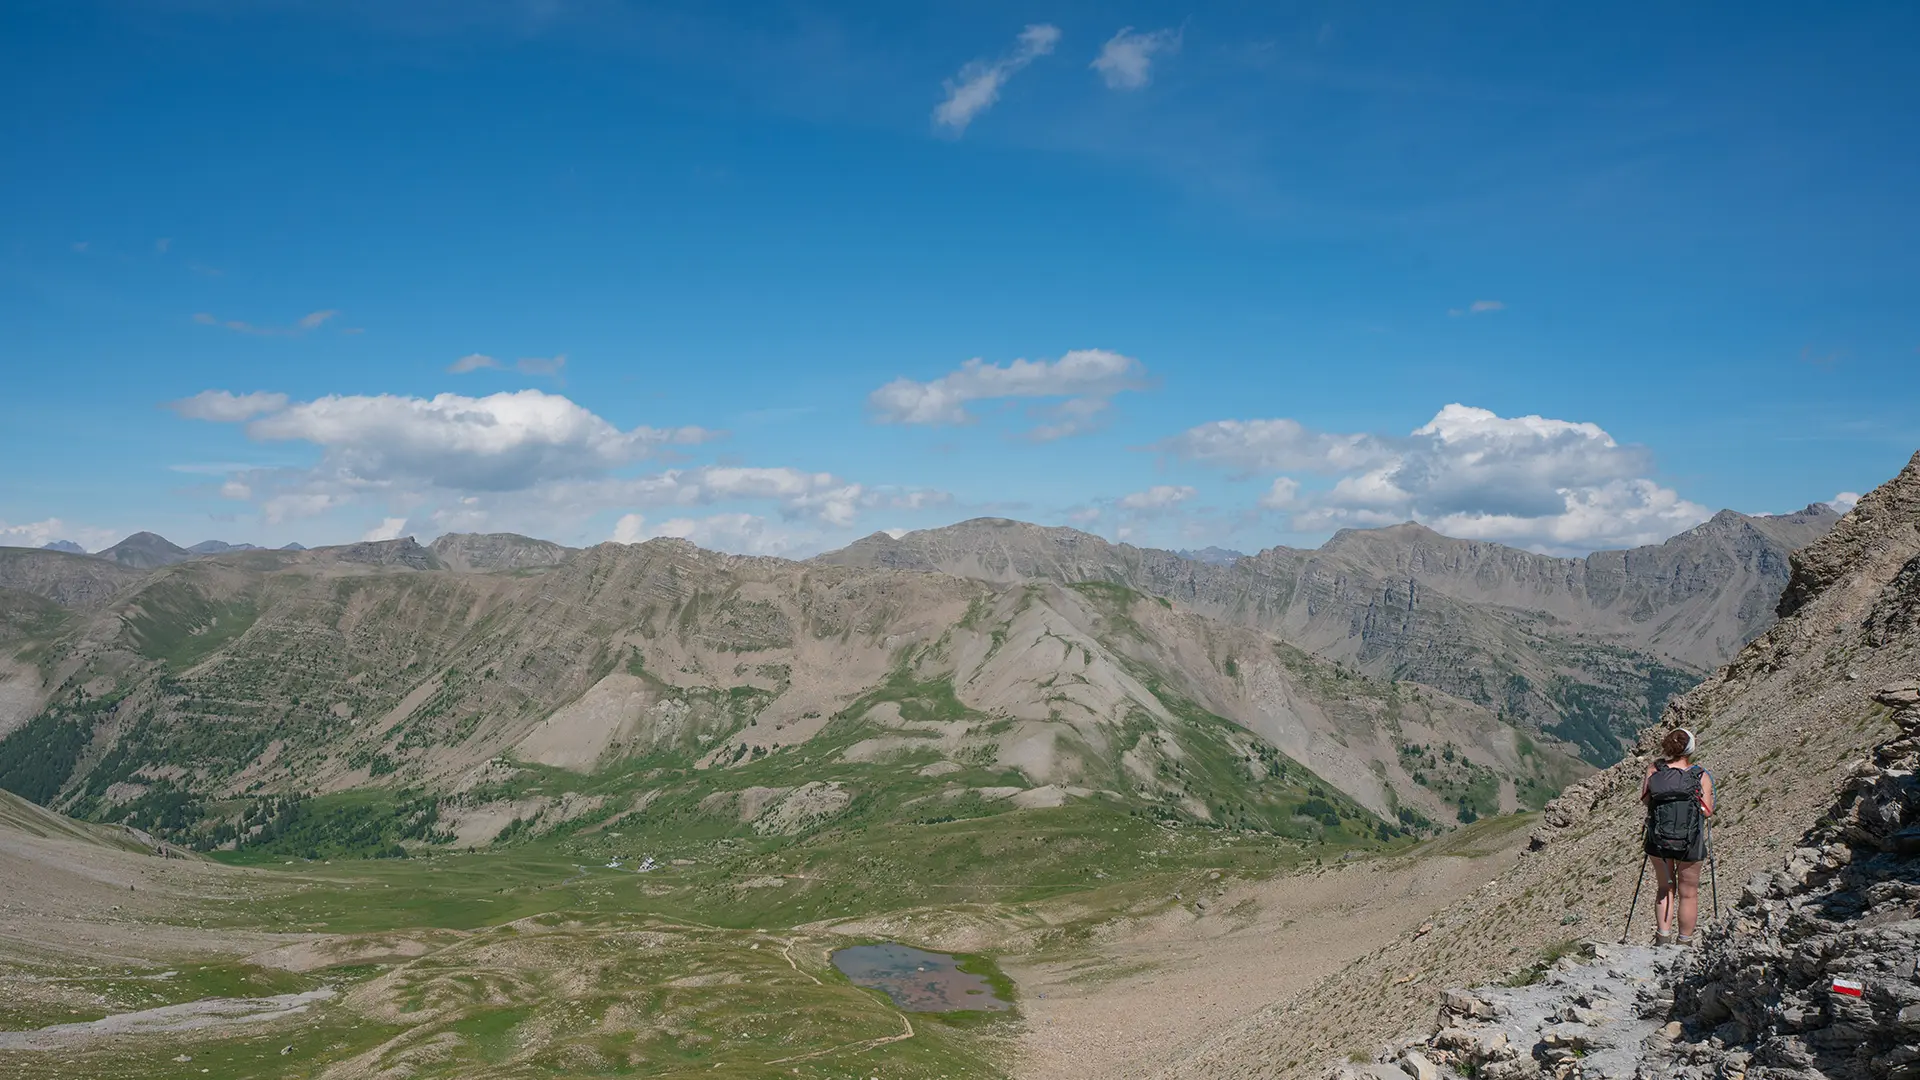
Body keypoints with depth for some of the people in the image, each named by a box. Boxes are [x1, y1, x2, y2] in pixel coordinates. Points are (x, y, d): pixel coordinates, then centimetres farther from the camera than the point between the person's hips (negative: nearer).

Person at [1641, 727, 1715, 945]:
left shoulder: (1654, 770, -11)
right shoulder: (1701, 776, -15)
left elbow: (1645, 799, 2)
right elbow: (1707, 812, -10)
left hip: (1658, 841, 2)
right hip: (1691, 844, -2)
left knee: (1666, 889, 22)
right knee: (1688, 894, 17)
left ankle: (1663, 938, 20)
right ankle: (1684, 943, 28)